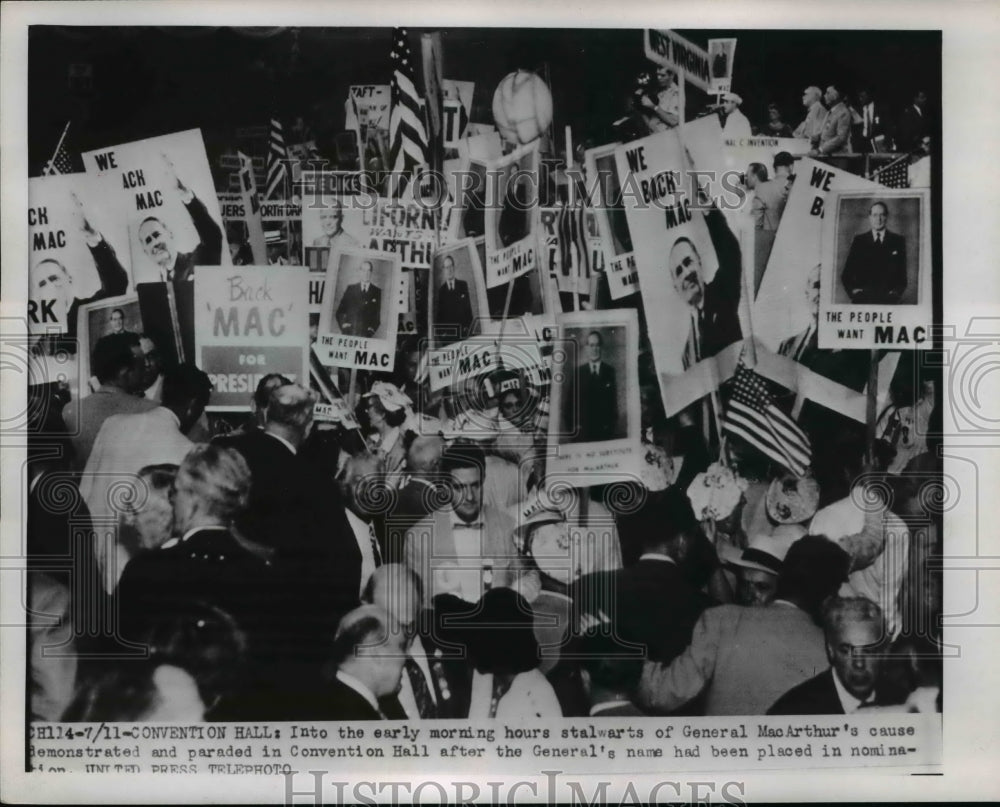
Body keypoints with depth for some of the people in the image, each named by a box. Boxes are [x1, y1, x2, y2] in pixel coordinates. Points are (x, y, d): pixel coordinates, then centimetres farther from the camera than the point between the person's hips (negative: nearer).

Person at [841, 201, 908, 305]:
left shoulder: (898, 240, 13)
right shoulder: (859, 240, 13)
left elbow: (903, 273, 13)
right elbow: (846, 274, 12)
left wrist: (898, 291, -3)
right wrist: (853, 289, -4)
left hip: (888, 297, 0)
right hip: (863, 298, 0)